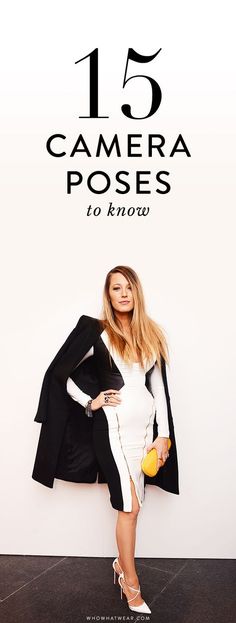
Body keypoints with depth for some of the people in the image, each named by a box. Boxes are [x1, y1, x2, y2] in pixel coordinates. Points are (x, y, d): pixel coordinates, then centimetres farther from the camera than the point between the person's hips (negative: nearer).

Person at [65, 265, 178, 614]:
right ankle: (131, 583, 11)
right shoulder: (98, 335, -4)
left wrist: (164, 434, 5)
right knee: (130, 506, -4)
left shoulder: (149, 334, 8)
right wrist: (90, 403, -5)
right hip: (114, 426, -4)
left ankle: (122, 563, 31)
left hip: (146, 424, 4)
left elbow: (158, 386, 9)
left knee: (131, 504, 10)